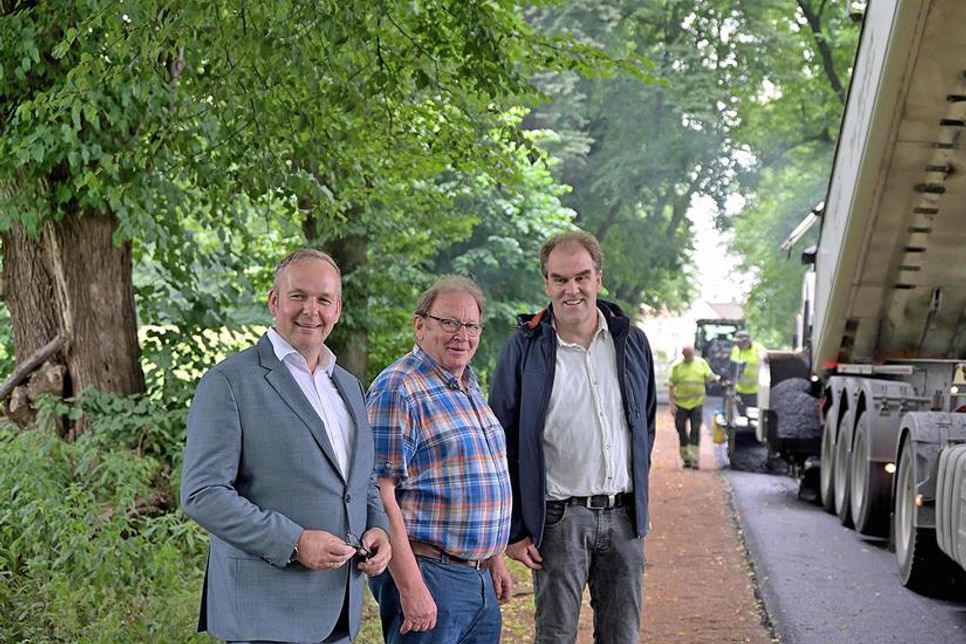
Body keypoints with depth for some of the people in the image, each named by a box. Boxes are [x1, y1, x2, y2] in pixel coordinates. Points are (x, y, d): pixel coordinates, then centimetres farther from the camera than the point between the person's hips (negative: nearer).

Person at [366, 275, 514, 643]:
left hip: (479, 576, 9)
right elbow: (381, 496, -19)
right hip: (428, 575, -9)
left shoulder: (469, 388, 15)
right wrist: (411, 588, -23)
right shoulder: (399, 390, -13)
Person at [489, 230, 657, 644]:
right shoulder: (525, 348, -4)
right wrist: (512, 530, -6)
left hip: (625, 517, 3)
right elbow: (502, 446, -3)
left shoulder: (631, 341, 7)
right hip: (560, 519, -3)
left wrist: (640, 503, 12)